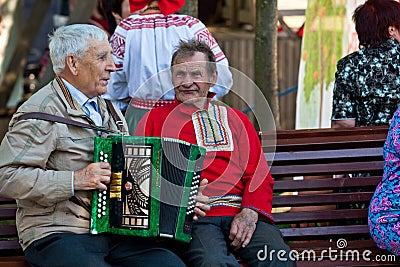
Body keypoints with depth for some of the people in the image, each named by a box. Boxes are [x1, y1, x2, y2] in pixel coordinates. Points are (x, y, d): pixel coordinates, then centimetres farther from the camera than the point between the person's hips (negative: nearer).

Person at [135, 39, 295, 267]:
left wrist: (250, 213, -6)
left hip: (241, 212, 2)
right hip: (192, 218, -2)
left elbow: (259, 175, 16)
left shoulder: (235, 120, 25)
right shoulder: (155, 119, 19)